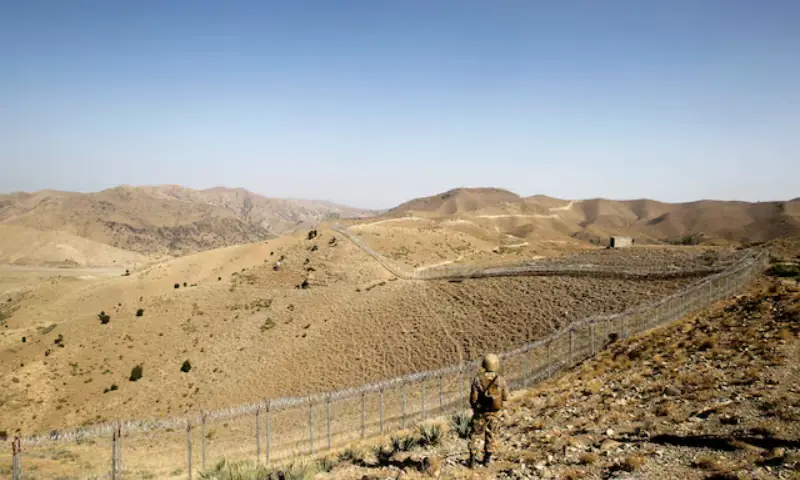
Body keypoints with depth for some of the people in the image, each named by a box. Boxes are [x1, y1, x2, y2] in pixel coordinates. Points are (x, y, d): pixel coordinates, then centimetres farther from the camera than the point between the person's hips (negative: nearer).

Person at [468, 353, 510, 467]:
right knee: (491, 435, 17)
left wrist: (474, 406, 9)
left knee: (476, 435, 12)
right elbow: (505, 397, -3)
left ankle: (472, 459, 5)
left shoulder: (478, 379, -17)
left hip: (480, 412, 0)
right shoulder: (501, 380, -14)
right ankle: (487, 459, 22)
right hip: (495, 412, 1)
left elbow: (473, 398, -12)